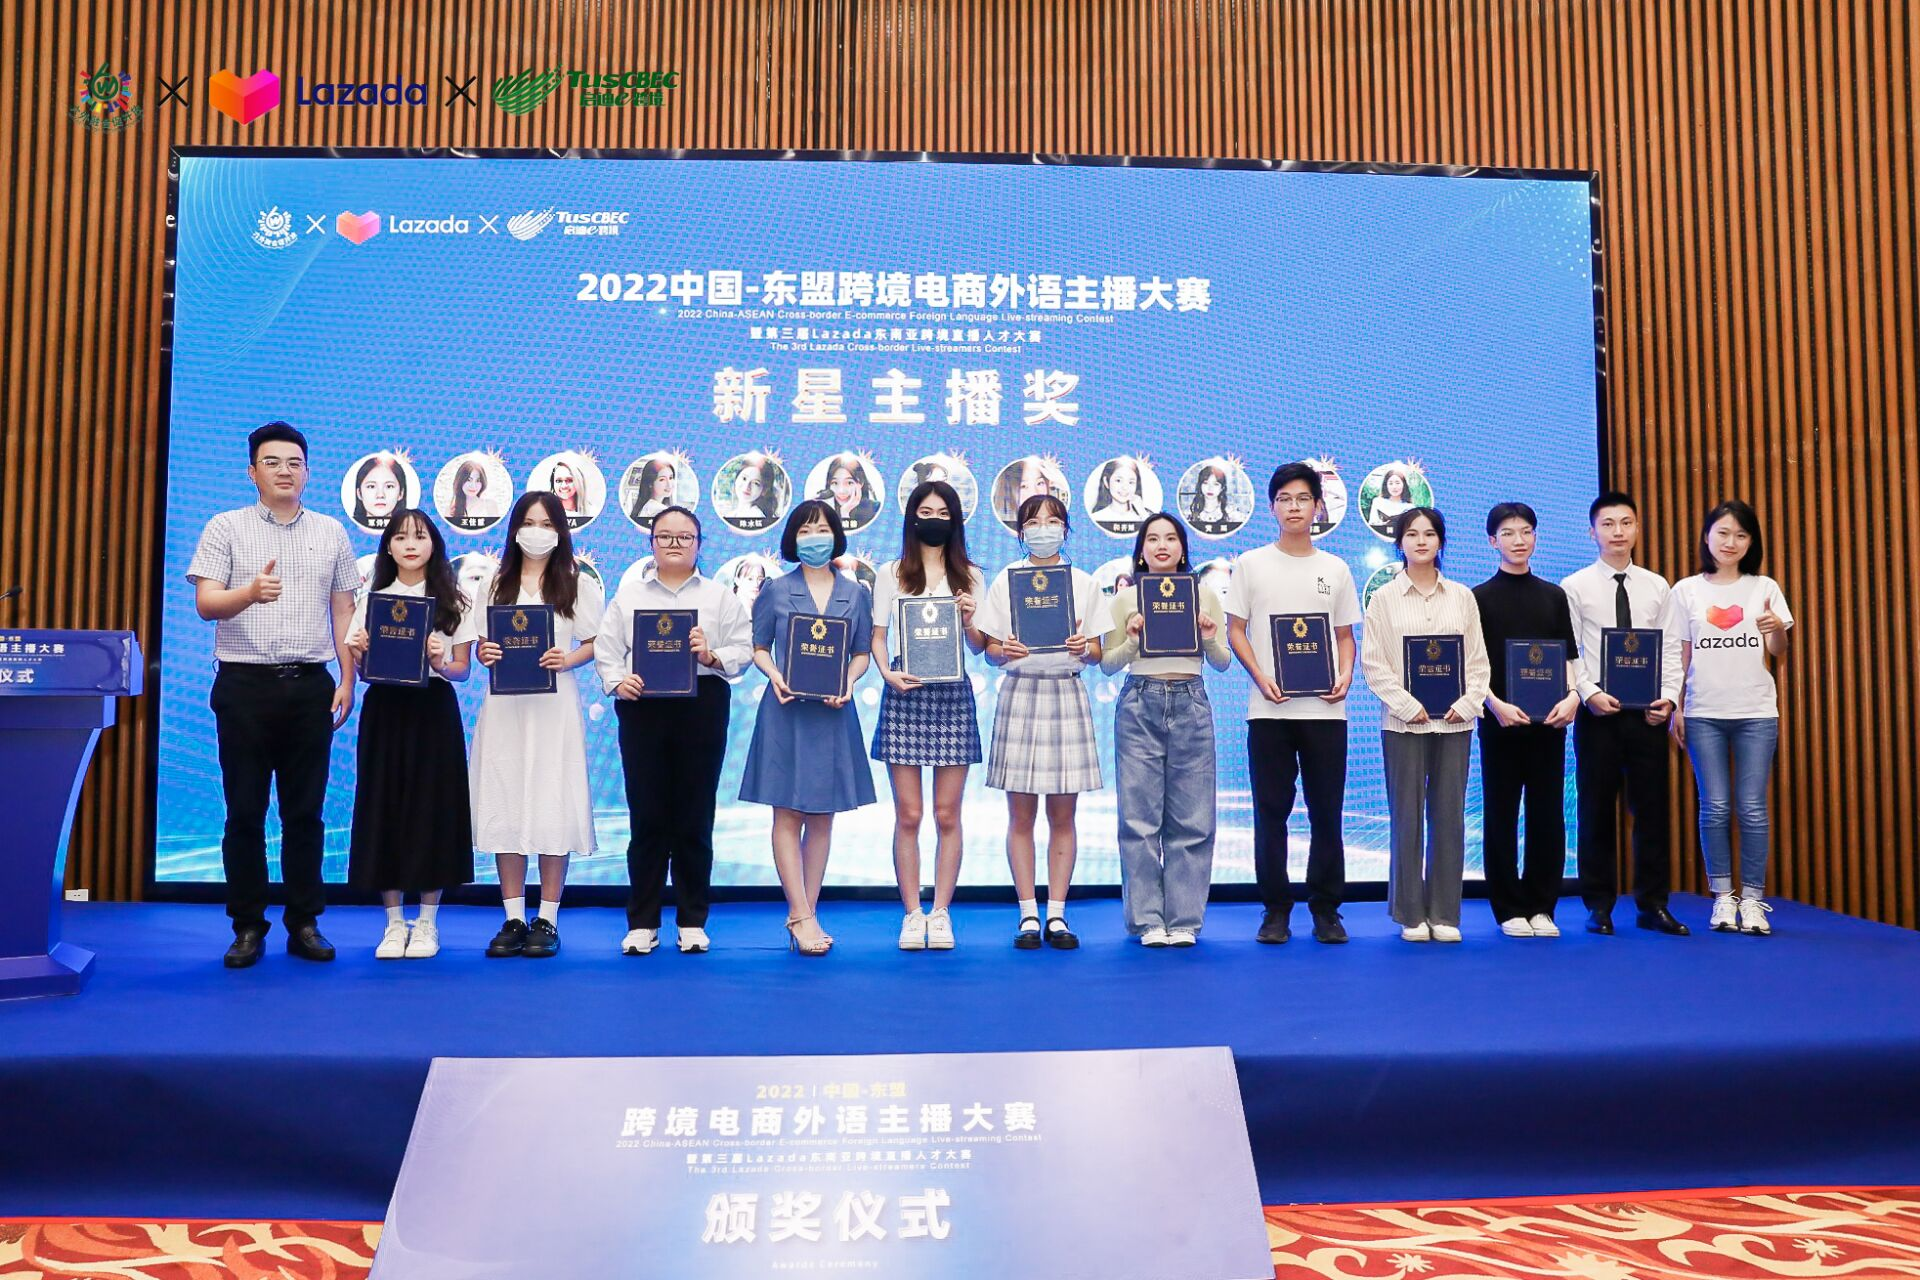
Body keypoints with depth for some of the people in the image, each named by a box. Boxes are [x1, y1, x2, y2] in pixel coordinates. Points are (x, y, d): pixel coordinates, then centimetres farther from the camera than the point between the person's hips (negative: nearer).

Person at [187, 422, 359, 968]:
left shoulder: (331, 533, 11)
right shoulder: (225, 528, 4)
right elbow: (205, 603, -5)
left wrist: (348, 681, 5)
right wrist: (251, 593, -27)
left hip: (310, 684, 2)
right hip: (245, 683, -1)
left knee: (305, 810, 5)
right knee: (245, 810, 2)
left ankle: (304, 923, 13)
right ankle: (248, 927, 12)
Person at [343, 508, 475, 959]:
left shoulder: (452, 602, 4)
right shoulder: (372, 599, 9)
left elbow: (462, 670, 2)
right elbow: (360, 667, 9)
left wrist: (439, 662, -18)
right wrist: (359, 653, -12)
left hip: (433, 710, -2)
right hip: (383, 710, 2)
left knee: (432, 807, 1)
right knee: (384, 807, 3)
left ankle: (427, 922, 13)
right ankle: (394, 922, 16)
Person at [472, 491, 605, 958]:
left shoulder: (579, 584, 6)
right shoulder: (495, 585, 14)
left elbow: (596, 644, 3)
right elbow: (481, 645, 14)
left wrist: (567, 660, -15)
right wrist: (485, 654, -8)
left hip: (554, 705, -2)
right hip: (503, 704, 3)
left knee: (552, 806, -4)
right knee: (504, 805, 1)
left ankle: (547, 921, 5)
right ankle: (513, 919, 10)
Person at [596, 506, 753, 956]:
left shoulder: (720, 597, 10)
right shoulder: (629, 594, 13)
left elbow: (743, 651, 3)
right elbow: (605, 648, 7)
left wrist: (712, 656, -15)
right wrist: (617, 681, -11)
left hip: (701, 707, 0)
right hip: (642, 707, 1)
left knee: (695, 818, 3)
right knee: (646, 816, 1)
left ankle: (692, 922, 14)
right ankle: (642, 922, 12)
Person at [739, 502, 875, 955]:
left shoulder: (854, 593, 8)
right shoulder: (775, 591, 4)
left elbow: (862, 653, 9)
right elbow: (758, 647, 6)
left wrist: (848, 683, -9)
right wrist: (775, 676, -13)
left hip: (834, 713, 2)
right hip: (786, 712, -2)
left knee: (822, 816, 6)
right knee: (788, 814, -4)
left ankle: (806, 914, 14)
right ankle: (801, 916, 1)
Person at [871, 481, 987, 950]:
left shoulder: (970, 576, 12)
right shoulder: (891, 573, 10)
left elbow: (979, 646, 10)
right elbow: (877, 636, 7)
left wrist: (968, 620, -10)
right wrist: (887, 672, -11)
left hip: (953, 695, 1)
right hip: (904, 694, -1)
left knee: (947, 815, 2)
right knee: (908, 814, 0)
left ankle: (940, 913, 11)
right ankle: (912, 914, 9)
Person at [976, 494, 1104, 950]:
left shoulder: (1084, 583, 9)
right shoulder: (1005, 580, 6)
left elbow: (1097, 652, 10)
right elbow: (990, 651, 5)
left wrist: (1083, 648, -12)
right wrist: (1006, 652, -17)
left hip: (1067, 694, 1)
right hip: (1020, 693, -1)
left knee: (1062, 814, 3)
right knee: (1021, 814, 1)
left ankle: (1057, 914, 11)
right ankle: (1028, 915, 8)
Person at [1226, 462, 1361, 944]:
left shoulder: (1335, 569, 12)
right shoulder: (1251, 564, 6)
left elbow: (1345, 634, 14)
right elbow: (1235, 630, 3)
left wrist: (1346, 675, -6)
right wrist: (1260, 676, -12)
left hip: (1324, 707, 2)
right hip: (1269, 707, -1)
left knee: (1326, 811, 4)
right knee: (1271, 810, 3)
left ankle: (1326, 908, 15)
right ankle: (1276, 908, 12)